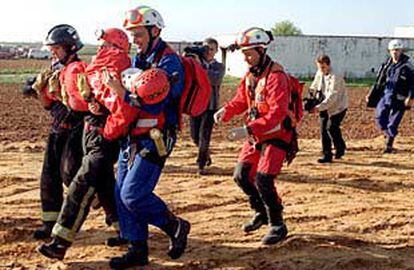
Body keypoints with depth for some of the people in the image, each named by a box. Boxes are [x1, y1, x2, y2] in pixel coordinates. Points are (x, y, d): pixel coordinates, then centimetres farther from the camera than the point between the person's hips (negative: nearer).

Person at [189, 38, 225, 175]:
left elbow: (216, 80, -18)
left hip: (210, 105, -2)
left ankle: (201, 165, 4)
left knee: (204, 136, -6)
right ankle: (206, 154, 37)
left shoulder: (219, 67, 3)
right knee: (195, 136, 9)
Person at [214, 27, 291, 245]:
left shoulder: (276, 76, -22)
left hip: (276, 136, -9)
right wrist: (226, 111, -7)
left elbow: (277, 113, -29)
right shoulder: (250, 74, 7)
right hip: (255, 135, 9)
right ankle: (261, 212, 33)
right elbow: (241, 100, 15)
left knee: (262, 180, -14)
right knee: (241, 175, 11)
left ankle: (278, 226, 4)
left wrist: (249, 130, -35)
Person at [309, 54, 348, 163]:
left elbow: (332, 97, -29)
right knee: (324, 129, 2)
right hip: (325, 107, 7)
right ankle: (327, 155, 9)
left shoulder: (335, 77, -22)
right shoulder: (319, 74, 3)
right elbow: (314, 87, 17)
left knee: (331, 127, -17)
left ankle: (340, 147, 7)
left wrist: (319, 107, -36)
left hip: (338, 106, -7)